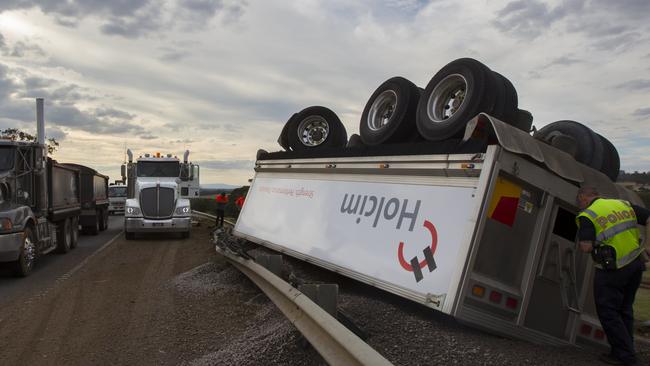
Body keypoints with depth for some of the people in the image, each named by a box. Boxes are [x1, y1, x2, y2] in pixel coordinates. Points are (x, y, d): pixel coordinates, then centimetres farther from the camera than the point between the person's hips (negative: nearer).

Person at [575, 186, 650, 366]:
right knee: (624, 310, 19)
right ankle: (626, 351, 27)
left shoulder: (587, 216, -9)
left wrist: (581, 241, 4)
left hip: (612, 270, -7)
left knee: (607, 311, 5)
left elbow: (586, 247, -18)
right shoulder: (624, 204, 11)